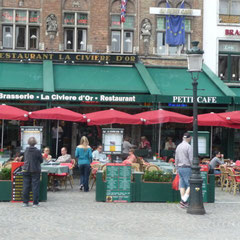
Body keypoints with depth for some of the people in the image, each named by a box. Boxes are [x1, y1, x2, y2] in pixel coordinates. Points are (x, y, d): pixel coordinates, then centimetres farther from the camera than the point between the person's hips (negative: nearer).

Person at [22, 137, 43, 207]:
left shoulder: (26, 150, 1)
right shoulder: (37, 151, -11)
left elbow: (25, 159, 13)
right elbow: (41, 161, -2)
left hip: (26, 170, 4)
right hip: (35, 170, -4)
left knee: (26, 186, 9)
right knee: (35, 186, 1)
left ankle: (25, 202, 13)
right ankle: (35, 203, 2)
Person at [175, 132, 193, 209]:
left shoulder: (178, 146, 12)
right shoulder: (189, 146, -10)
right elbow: (191, 159, -14)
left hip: (180, 168, 7)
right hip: (187, 168, -7)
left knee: (182, 185, 8)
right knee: (190, 185, -3)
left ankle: (184, 203, 8)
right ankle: (183, 200, -12)